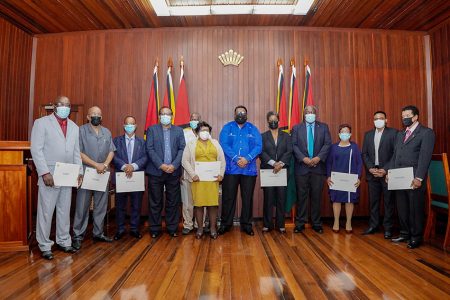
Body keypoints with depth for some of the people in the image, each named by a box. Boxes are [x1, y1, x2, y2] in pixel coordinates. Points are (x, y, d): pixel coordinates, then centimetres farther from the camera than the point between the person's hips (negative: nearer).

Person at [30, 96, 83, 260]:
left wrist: (79, 171, 5)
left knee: (65, 210, 12)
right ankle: (45, 246, 15)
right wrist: (45, 172, -15)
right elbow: (36, 149, -8)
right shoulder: (42, 123, -1)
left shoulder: (74, 127, 13)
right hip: (49, 175, -4)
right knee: (46, 211, 2)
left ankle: (64, 241, 24)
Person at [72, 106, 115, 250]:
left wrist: (105, 164, -10)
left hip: (103, 174, 4)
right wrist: (96, 165, -15)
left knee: (101, 205, 9)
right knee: (82, 206, 0)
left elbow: (111, 151, 8)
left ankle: (98, 233, 20)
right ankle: (78, 235, 11)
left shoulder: (107, 132, 11)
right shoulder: (81, 130, -3)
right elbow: (79, 152, -10)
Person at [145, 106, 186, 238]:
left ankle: (172, 228, 18)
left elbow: (182, 149, 2)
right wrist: (161, 165, -13)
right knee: (155, 202, 5)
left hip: (174, 171, 1)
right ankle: (155, 229, 17)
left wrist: (174, 165, -11)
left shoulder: (179, 130, 11)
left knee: (173, 202, 6)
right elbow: (149, 149, -3)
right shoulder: (152, 129, 7)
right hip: (156, 171, -1)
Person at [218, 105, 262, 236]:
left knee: (247, 198, 8)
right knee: (228, 197, 3)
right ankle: (226, 223, 17)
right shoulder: (227, 127, 7)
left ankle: (246, 224, 21)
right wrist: (236, 159, -17)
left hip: (249, 169, 1)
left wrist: (247, 159, -16)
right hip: (230, 169, -1)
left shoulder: (253, 129, 9)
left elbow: (258, 146, -1)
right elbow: (223, 144, -6)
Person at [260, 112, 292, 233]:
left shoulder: (286, 136, 13)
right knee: (268, 198, 1)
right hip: (267, 170, -1)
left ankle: (281, 224, 10)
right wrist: (273, 163, -15)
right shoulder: (263, 136, 10)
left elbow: (289, 151, 2)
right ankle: (267, 224, 9)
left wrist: (281, 163, -13)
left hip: (283, 170, 1)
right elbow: (262, 152, -2)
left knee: (281, 198, 2)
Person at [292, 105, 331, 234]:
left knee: (317, 196, 6)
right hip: (302, 167, -1)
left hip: (318, 167, 1)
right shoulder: (296, 128, 8)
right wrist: (304, 158, -14)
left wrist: (318, 158, -13)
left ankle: (317, 223, 17)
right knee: (301, 196, 3)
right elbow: (294, 145, -1)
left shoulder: (323, 127, 10)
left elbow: (327, 144, 1)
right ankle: (300, 223, 12)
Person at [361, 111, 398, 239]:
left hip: (387, 173, -3)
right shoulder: (368, 134, 13)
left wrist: (386, 170, -13)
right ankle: (373, 225, 19)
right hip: (372, 172, 4)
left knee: (389, 201, 4)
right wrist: (370, 168, -5)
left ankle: (388, 228, 14)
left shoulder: (393, 132, -1)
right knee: (373, 201, 9)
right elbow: (364, 154, 9)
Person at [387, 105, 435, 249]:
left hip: (414, 179, -6)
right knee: (402, 208, 11)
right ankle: (405, 233, 24)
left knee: (416, 208, 4)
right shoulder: (400, 134, 18)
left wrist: (419, 178, -19)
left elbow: (425, 156, -13)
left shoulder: (426, 132, -4)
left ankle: (416, 237, 18)